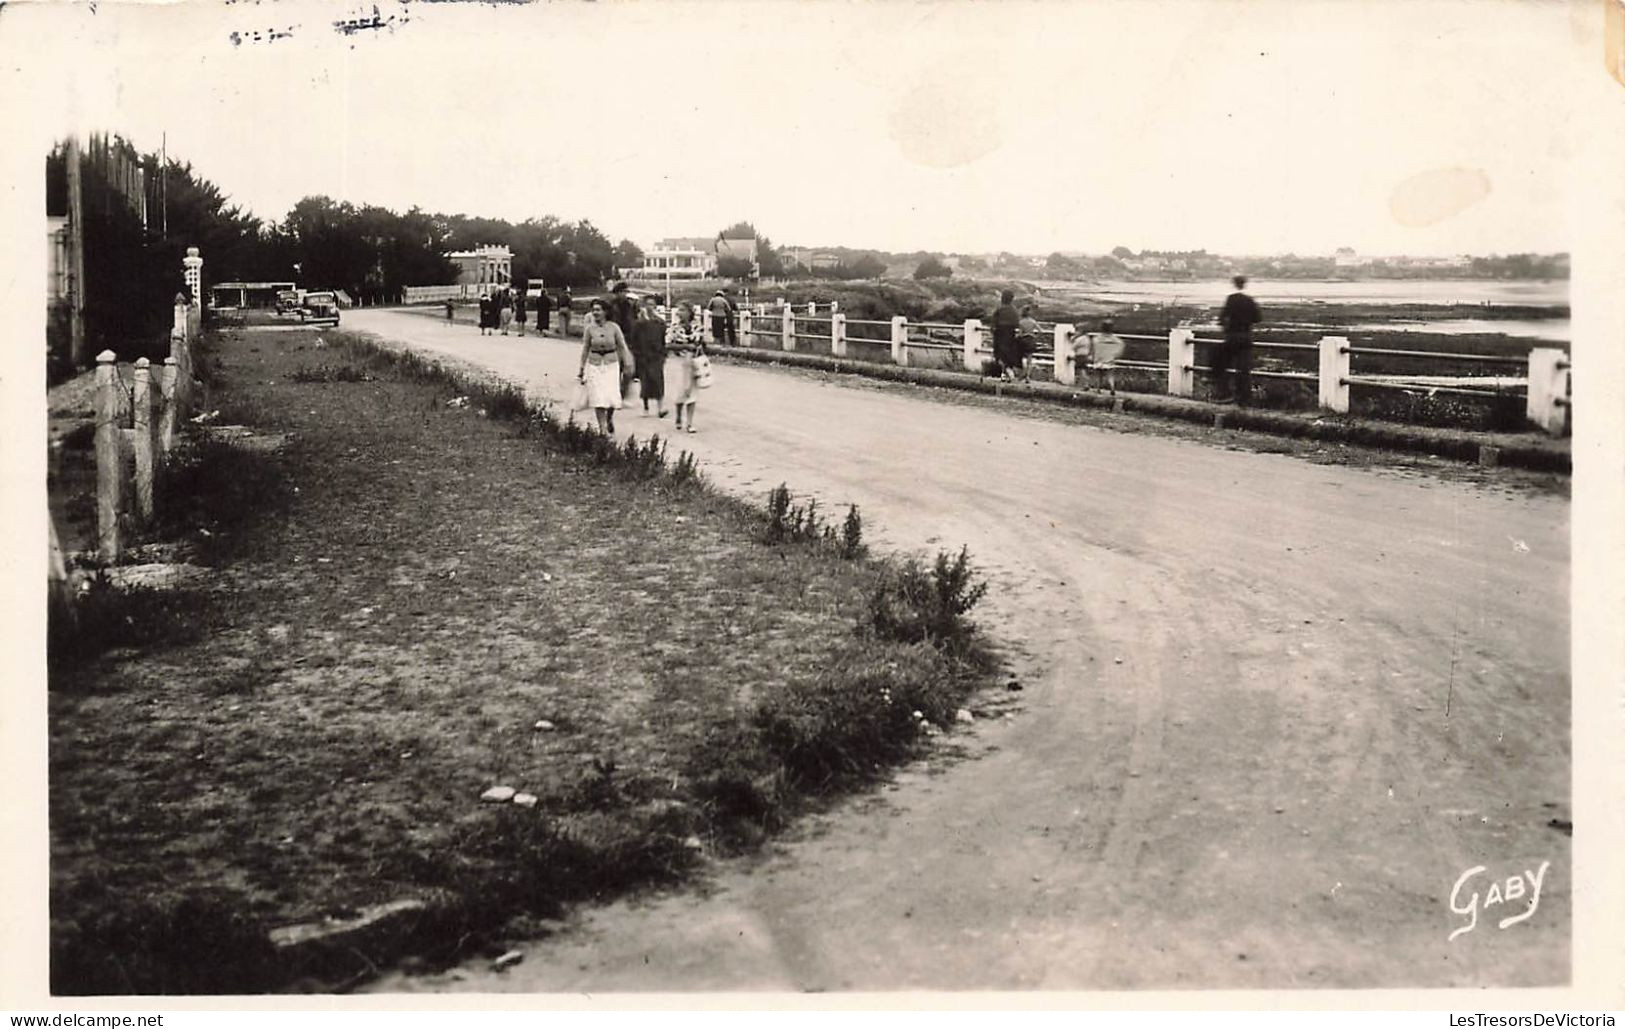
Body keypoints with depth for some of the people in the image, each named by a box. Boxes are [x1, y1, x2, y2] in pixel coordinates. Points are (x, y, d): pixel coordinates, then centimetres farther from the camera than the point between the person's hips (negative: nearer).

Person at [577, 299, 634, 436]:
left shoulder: (614, 327, -3)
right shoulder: (589, 328, -1)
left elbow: (622, 347, 3)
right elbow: (585, 350, 5)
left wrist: (627, 363, -4)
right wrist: (582, 369, 6)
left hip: (611, 364, 0)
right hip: (594, 365, 0)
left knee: (612, 396, -6)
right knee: (598, 398, -5)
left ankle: (610, 419, 27)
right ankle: (603, 428, 3)